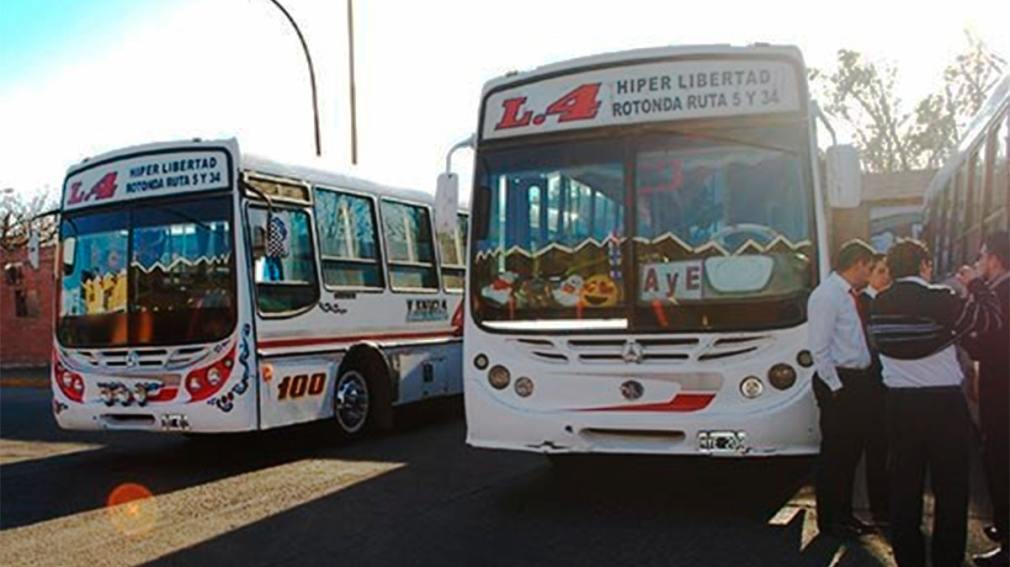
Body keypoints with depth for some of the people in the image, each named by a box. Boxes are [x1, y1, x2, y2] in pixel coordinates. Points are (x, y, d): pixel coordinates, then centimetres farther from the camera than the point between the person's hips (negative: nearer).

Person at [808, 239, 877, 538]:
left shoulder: (850, 295, 14)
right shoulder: (826, 295, -14)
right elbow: (819, 348, -18)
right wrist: (836, 386, -16)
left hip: (856, 381, 9)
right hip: (838, 383, -9)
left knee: (851, 451, 16)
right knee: (834, 453, 0)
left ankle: (844, 514, 28)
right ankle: (829, 521, 11)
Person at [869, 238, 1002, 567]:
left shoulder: (878, 305, -1)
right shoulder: (940, 300, -15)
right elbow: (990, 318, -5)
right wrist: (976, 285, 11)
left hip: (900, 404, 4)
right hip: (944, 404, -4)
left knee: (904, 485, 12)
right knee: (950, 487, 9)